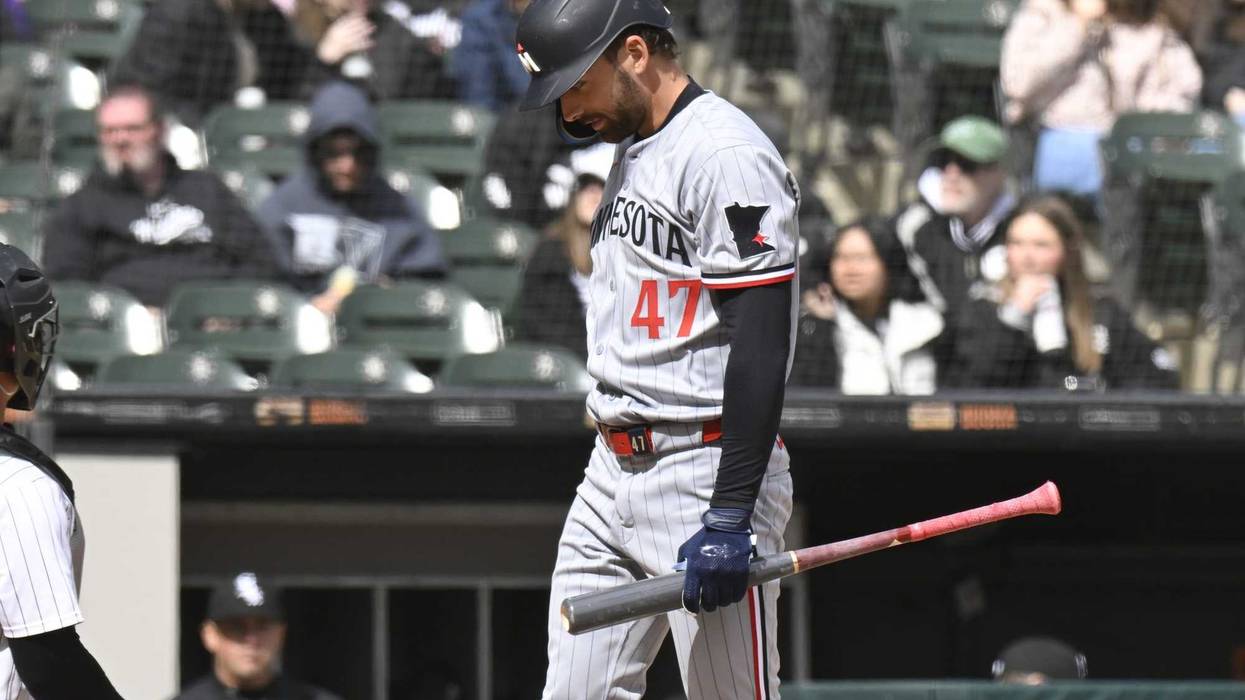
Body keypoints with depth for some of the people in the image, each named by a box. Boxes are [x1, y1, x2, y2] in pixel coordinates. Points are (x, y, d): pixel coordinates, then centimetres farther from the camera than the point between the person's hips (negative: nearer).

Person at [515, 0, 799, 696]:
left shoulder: (727, 156, -14)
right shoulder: (632, 152, 17)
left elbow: (762, 347, -20)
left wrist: (730, 518, -24)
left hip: (707, 474, -9)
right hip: (612, 474, 9)